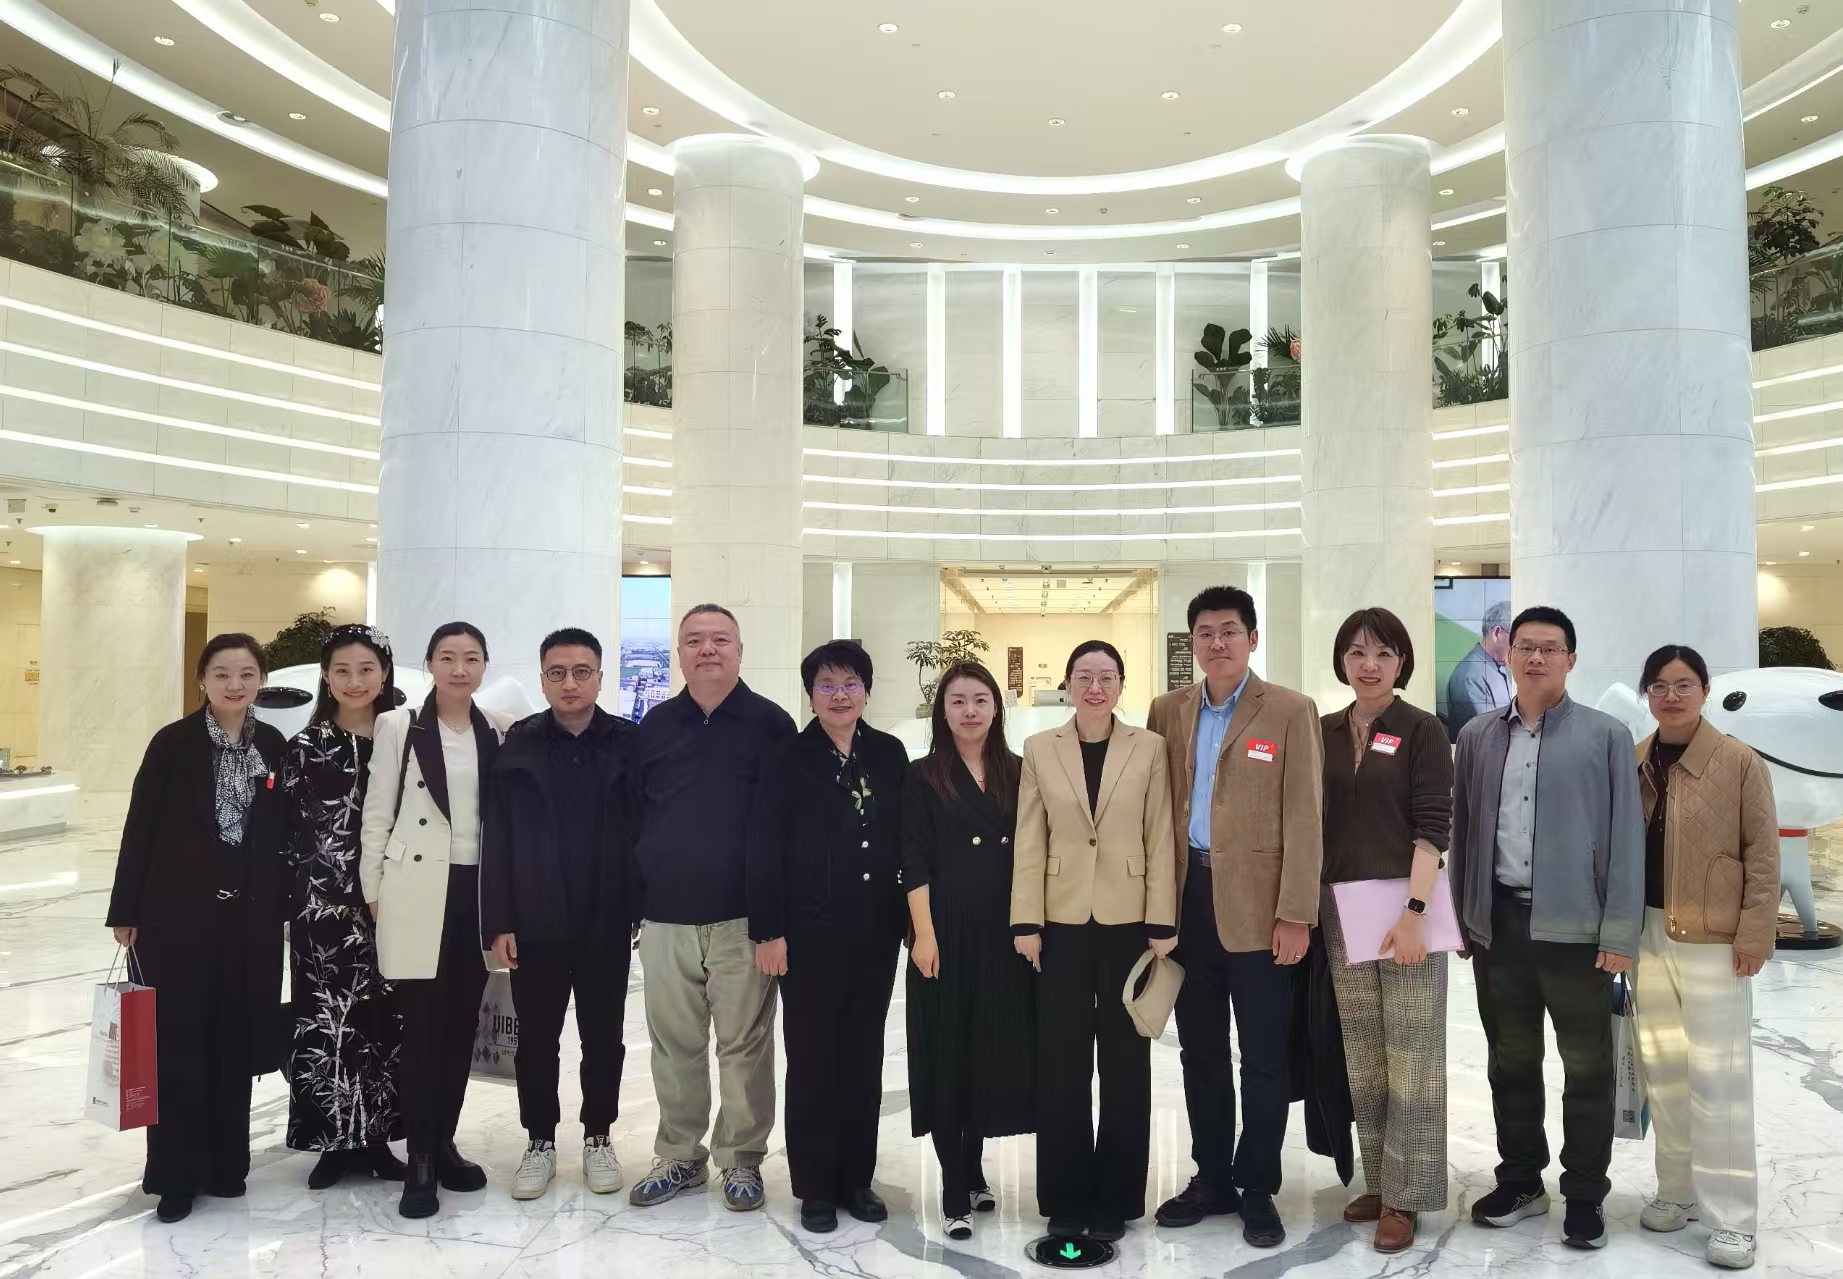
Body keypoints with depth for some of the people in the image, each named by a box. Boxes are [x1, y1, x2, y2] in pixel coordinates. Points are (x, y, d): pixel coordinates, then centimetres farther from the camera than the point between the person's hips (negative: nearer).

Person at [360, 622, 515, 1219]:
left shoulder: (501, 732, 6)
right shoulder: (399, 726, -2)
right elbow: (377, 814, -1)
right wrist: (375, 891, -1)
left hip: (478, 892, 3)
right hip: (417, 893, -3)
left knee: (463, 1025, 9)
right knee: (423, 1028, -2)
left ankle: (444, 1143, 23)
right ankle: (420, 1163, 7)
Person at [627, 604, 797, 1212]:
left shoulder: (770, 723, -1)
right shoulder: (655, 726, 9)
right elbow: (633, 815, 12)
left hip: (743, 917, -3)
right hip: (665, 918, 3)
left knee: (744, 1045, 5)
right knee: (674, 1045, 12)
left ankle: (741, 1158, 21)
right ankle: (679, 1156, 27)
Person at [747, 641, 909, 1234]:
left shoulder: (890, 755, 5)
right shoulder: (787, 762, -5)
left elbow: (904, 838, 8)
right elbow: (764, 853, -7)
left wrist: (908, 916, 5)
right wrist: (768, 932, -11)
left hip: (876, 933, 3)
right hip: (811, 934, -3)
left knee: (864, 1057, 12)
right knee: (812, 1058, 7)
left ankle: (857, 1178, 25)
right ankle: (815, 1187, 20)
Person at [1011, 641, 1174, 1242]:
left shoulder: (1150, 748, 1)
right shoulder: (1039, 749, 3)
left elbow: (1160, 841, 0)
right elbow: (1029, 843, 2)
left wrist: (1162, 926, -4)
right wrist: (1027, 923, -3)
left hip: (1129, 922, 0)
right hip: (1062, 923, 1)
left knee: (1125, 1063, 8)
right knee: (1061, 1066, 6)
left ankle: (1114, 1198, 22)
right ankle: (1066, 1197, 20)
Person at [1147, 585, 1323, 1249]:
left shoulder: (1290, 712, -4)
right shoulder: (1167, 711, 8)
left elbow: (1303, 817, -7)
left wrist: (1295, 915, -12)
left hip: (1256, 905, -4)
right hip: (1187, 900, 4)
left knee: (1263, 1056, 6)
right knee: (1200, 1051, 14)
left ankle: (1258, 1189, 21)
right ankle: (1212, 1178, 28)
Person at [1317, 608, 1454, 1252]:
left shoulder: (1422, 731, -4)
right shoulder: (1324, 732, 8)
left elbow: (1432, 827, -11)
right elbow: (1316, 822, 11)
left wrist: (1413, 912, -19)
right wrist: (1309, 906, 4)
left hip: (1406, 908, -4)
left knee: (1411, 1057, 2)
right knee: (1361, 1058, 12)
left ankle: (1405, 1197, 11)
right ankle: (1376, 1181, 25)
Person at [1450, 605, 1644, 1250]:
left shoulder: (1606, 735, -1)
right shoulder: (1477, 736, 8)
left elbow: (1626, 836, -4)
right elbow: (1461, 830, 10)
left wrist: (1620, 932, -8)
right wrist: (1462, 917, 7)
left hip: (1574, 925, -3)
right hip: (1498, 922, 3)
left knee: (1586, 1066, 8)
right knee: (1510, 1061, 14)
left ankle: (1585, 1194, 23)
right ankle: (1519, 1179, 29)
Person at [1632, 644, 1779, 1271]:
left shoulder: (1740, 762, -6)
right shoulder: (1632, 763, 7)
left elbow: (1762, 853, -6)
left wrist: (1754, 932, -11)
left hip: (1712, 939, -5)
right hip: (1647, 934, 5)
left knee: (1717, 1077, -2)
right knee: (1662, 1070, 14)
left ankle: (1731, 1217, 9)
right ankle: (1678, 1192, 28)